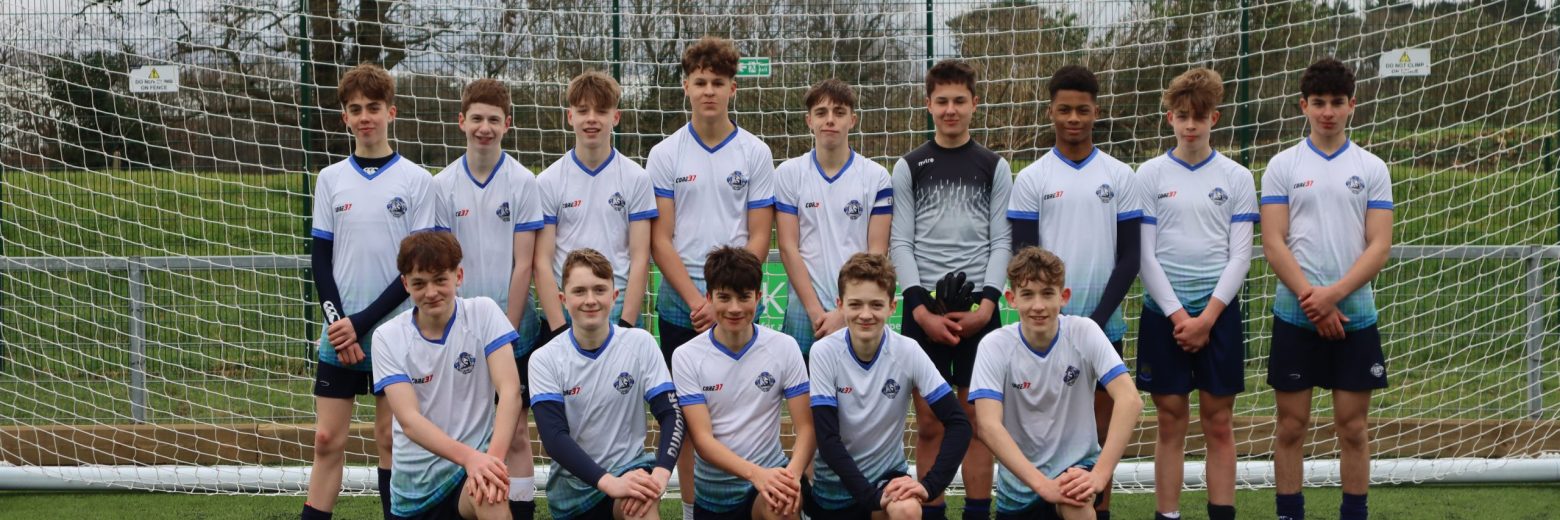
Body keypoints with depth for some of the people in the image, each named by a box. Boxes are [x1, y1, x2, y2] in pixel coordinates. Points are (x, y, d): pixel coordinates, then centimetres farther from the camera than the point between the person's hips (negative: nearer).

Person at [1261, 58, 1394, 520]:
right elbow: (1273, 243, -3)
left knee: (1353, 428, 5)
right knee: (1291, 426, 4)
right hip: (1294, 315, 0)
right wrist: (1312, 299, -13)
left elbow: (1379, 246, -2)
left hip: (1354, 315, 1)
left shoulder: (1372, 169, 4)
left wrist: (1332, 295, -15)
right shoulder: (1282, 166, 2)